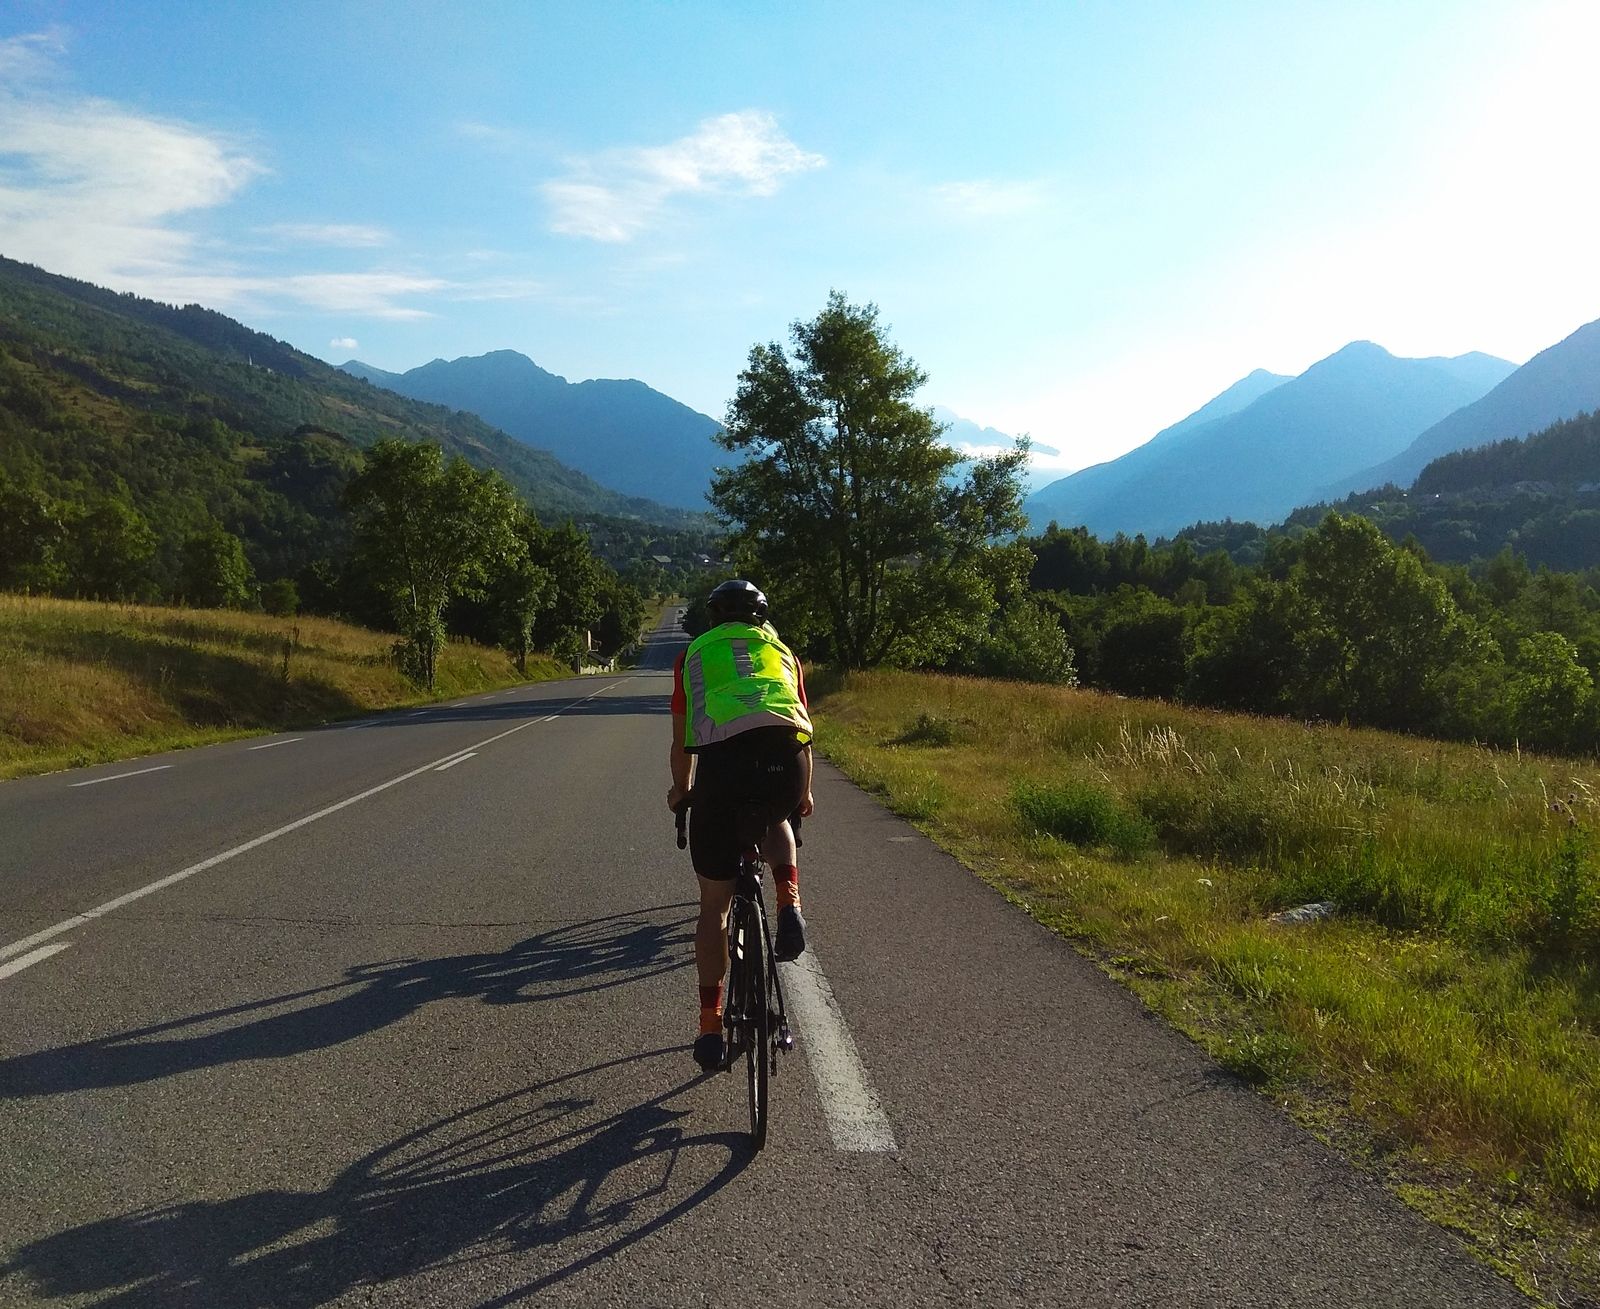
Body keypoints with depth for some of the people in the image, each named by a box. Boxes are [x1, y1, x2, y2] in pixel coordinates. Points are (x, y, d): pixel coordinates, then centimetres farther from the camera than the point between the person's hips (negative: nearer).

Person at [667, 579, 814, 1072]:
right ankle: (789, 907, 14)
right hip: (785, 764, 1)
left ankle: (710, 1028, 18)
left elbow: (681, 741, 33)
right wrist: (804, 794, 55)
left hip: (724, 764, -1)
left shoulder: (694, 653, 28)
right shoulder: (781, 651, 31)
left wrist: (680, 789, 53)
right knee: (774, 820, 39)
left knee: (714, 906, 14)